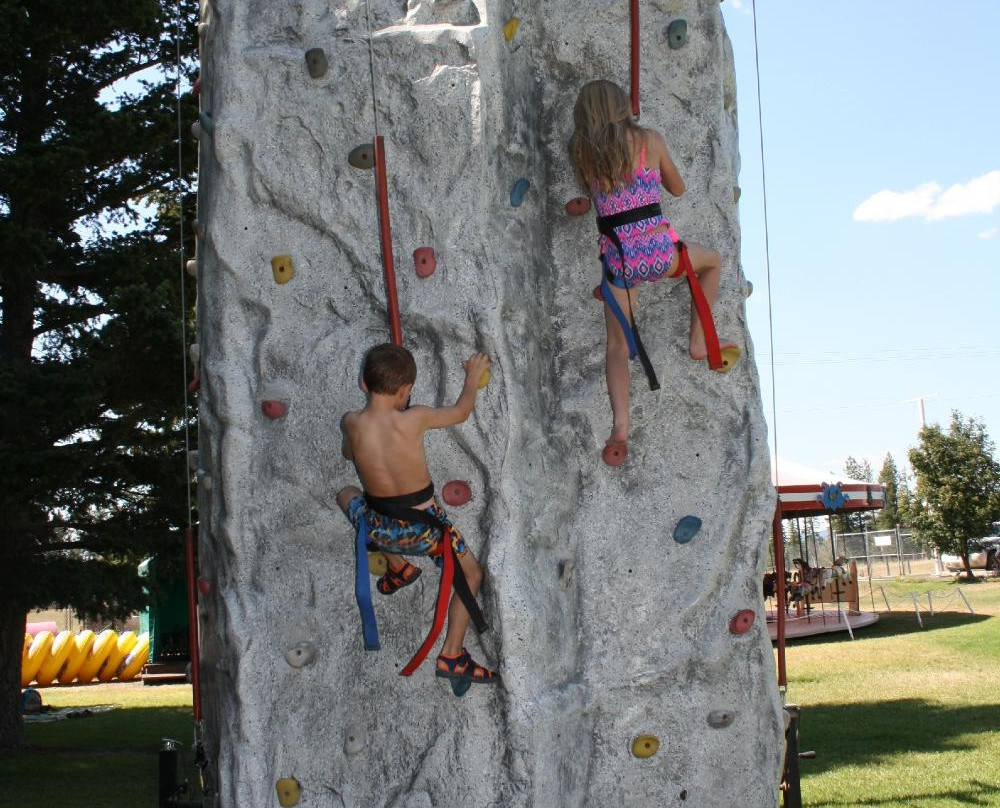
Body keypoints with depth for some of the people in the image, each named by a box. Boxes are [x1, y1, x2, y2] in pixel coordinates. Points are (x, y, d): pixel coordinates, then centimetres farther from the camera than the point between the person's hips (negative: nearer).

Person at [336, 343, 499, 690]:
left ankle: (396, 567, 33)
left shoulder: (352, 423, -10)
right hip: (424, 530, -2)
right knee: (471, 574, 22)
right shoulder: (413, 419, -17)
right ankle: (452, 654, 11)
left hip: (379, 530, 3)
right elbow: (460, 412, 2)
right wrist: (473, 377, 20)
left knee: (347, 494, 34)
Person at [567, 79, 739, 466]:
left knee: (618, 345, 13)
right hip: (658, 251, -2)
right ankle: (699, 341, 31)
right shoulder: (650, 140, 1)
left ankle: (620, 426, -6)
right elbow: (678, 188, 15)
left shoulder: (581, 153, 4)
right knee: (713, 260, 30)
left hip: (616, 257, 2)